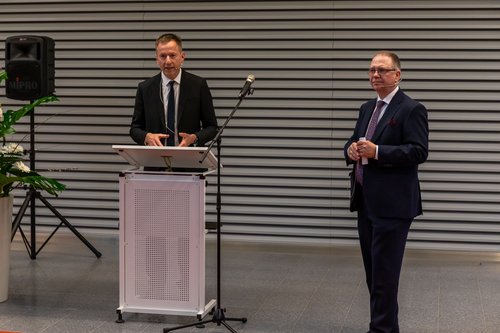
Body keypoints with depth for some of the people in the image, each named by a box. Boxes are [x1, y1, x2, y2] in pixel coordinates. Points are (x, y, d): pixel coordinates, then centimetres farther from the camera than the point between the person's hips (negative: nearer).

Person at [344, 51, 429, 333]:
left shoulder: (412, 109, -8)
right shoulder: (367, 108, 17)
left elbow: (419, 151, -17)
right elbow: (355, 143, 20)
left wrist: (377, 151, -24)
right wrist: (352, 150, -4)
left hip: (392, 204, -8)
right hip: (367, 202, 8)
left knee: (385, 272, -7)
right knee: (373, 271, 12)